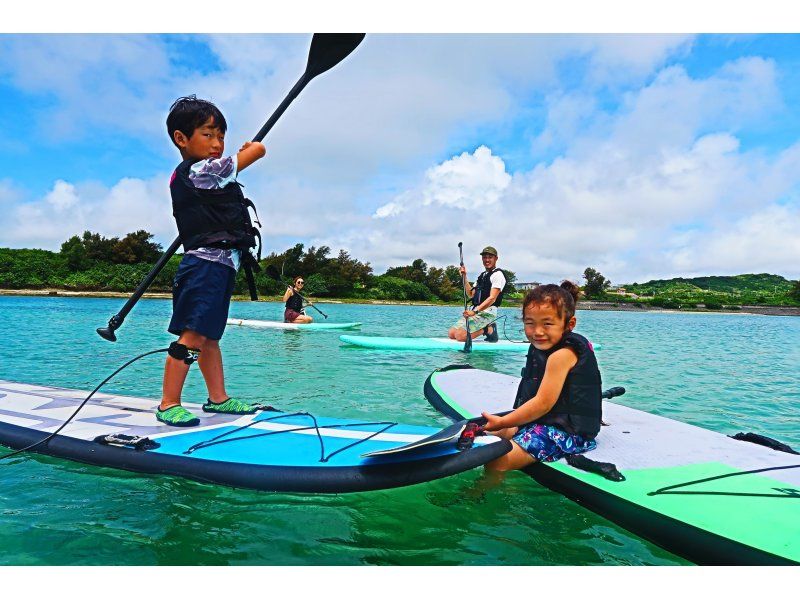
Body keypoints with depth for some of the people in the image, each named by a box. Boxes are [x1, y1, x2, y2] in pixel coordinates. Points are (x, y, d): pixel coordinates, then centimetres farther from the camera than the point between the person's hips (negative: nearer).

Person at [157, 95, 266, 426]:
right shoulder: (204, 170, -11)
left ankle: (218, 398, 20)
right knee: (192, 337, -10)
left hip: (217, 266, 11)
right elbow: (258, 149, -5)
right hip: (207, 265, -11)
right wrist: (250, 146, 17)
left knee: (210, 336, 13)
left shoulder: (184, 176, 18)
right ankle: (169, 404, -4)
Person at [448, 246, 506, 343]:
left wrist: (475, 311, -27)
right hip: (475, 311, 9)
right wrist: (464, 277, 8)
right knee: (451, 333, 1)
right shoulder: (482, 275, 21)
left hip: (487, 312, -9)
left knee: (460, 336, -22)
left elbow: (492, 298, -18)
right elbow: (471, 294, 17)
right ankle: (485, 328, 6)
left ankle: (489, 329, -4)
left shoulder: (497, 274, -7)